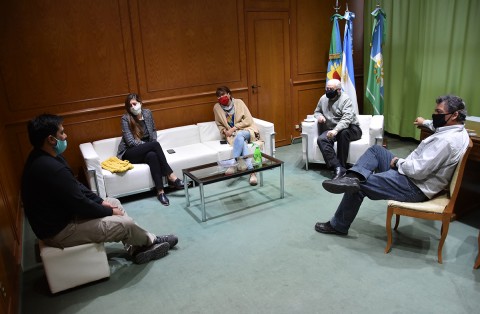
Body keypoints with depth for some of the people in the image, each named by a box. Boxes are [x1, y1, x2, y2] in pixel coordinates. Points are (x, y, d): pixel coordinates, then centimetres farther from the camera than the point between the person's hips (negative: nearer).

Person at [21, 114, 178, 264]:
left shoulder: (44, 157, 1)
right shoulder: (52, 169, -32)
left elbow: (75, 185, 10)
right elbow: (80, 205, -25)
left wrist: (100, 201, 5)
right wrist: (109, 211, -9)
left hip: (61, 212, 10)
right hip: (58, 230, -10)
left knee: (114, 202, 13)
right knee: (125, 224, -9)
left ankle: (138, 248, 17)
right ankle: (151, 240, 23)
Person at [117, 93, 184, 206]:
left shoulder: (147, 113, 4)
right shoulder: (125, 118, -10)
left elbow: (153, 130, 18)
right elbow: (130, 141, -15)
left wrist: (154, 141, -4)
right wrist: (152, 144, -20)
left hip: (146, 150, 4)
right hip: (129, 154, -4)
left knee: (152, 156, -35)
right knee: (155, 145, -32)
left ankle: (160, 191, -37)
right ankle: (171, 176, -32)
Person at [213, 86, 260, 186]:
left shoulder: (239, 102, -2)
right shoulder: (217, 107, 5)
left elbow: (248, 120, -6)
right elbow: (219, 125, 18)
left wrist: (233, 128, -14)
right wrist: (224, 131, -5)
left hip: (246, 130, -1)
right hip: (232, 135, 1)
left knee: (239, 135, -38)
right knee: (241, 142, -35)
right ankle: (251, 171, -44)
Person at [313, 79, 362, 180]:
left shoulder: (345, 99, -13)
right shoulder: (323, 98, 6)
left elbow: (347, 119, -26)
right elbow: (317, 111, 22)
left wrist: (336, 130, -41)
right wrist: (319, 116, -3)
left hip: (351, 128, -4)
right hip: (332, 130, 5)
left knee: (343, 133, -40)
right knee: (321, 139, -27)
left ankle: (342, 166, -31)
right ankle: (338, 167, -38)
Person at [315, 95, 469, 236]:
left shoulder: (446, 140, -26)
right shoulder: (456, 129, 6)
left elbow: (418, 170, -30)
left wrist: (397, 162, -13)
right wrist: (425, 122, 43)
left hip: (415, 187, -11)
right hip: (412, 173, 11)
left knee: (359, 185, -8)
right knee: (376, 150, 10)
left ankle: (338, 225, 9)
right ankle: (352, 178, -14)